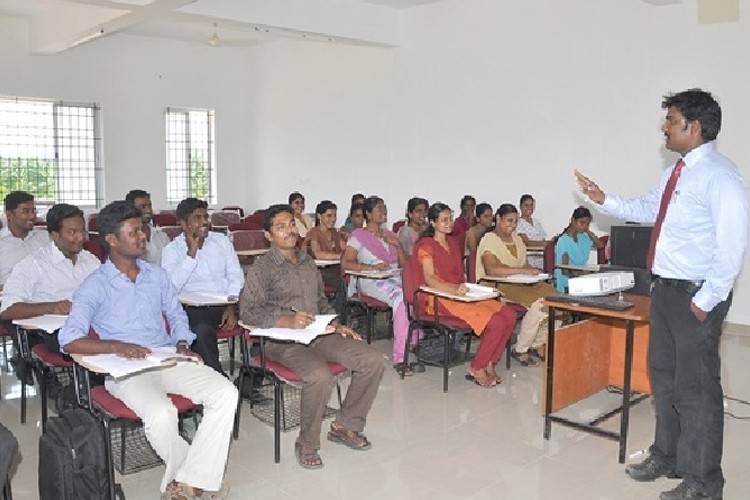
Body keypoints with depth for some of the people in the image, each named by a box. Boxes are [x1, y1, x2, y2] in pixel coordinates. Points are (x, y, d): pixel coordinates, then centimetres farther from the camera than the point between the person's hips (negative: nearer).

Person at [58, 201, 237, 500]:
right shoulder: (95, 285, 0)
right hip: (125, 370, -5)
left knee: (226, 393, -20)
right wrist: (116, 346, -23)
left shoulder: (157, 275, 17)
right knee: (161, 414, -35)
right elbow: (69, 340, -9)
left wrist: (182, 344, 5)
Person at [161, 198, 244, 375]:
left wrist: (232, 307, -5)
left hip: (225, 304, 4)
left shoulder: (222, 241, 16)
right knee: (201, 330, -36)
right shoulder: (172, 250, 5)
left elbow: (236, 277, 12)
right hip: (195, 308, -3)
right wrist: (191, 252, -13)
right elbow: (172, 287, -12)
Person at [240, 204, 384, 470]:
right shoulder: (263, 266, -4)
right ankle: (306, 444, -10)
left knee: (373, 360, -9)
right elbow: (247, 311, -12)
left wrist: (336, 325, 7)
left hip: (319, 334, 7)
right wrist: (287, 321, -24)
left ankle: (345, 425, 7)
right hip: (283, 340, -7)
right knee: (321, 376, -34)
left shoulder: (308, 262, 17)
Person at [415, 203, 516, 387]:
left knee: (510, 316, -10)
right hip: (441, 299, -8)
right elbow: (429, 279, -20)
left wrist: (467, 288, 7)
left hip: (461, 294, 8)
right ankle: (476, 369, -6)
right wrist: (454, 289, -36)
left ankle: (489, 363, 0)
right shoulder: (427, 246, -6)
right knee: (496, 323, -23)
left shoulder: (453, 243, 20)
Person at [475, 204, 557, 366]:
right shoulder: (489, 240, -7)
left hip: (522, 283, 8)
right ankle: (520, 350, -11)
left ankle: (538, 344, 1)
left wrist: (532, 271, -6)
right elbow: (491, 269, -23)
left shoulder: (516, 238, 20)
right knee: (538, 304, -27)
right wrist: (522, 270, -26)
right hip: (498, 286, -8)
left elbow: (525, 264, 18)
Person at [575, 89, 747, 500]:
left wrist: (705, 301, -20)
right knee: (663, 377, 21)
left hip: (695, 296, -9)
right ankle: (666, 458, 40)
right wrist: (603, 199, 15)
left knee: (696, 389, 3)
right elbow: (646, 209, 25)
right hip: (665, 289, 9)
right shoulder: (676, 172, 10)